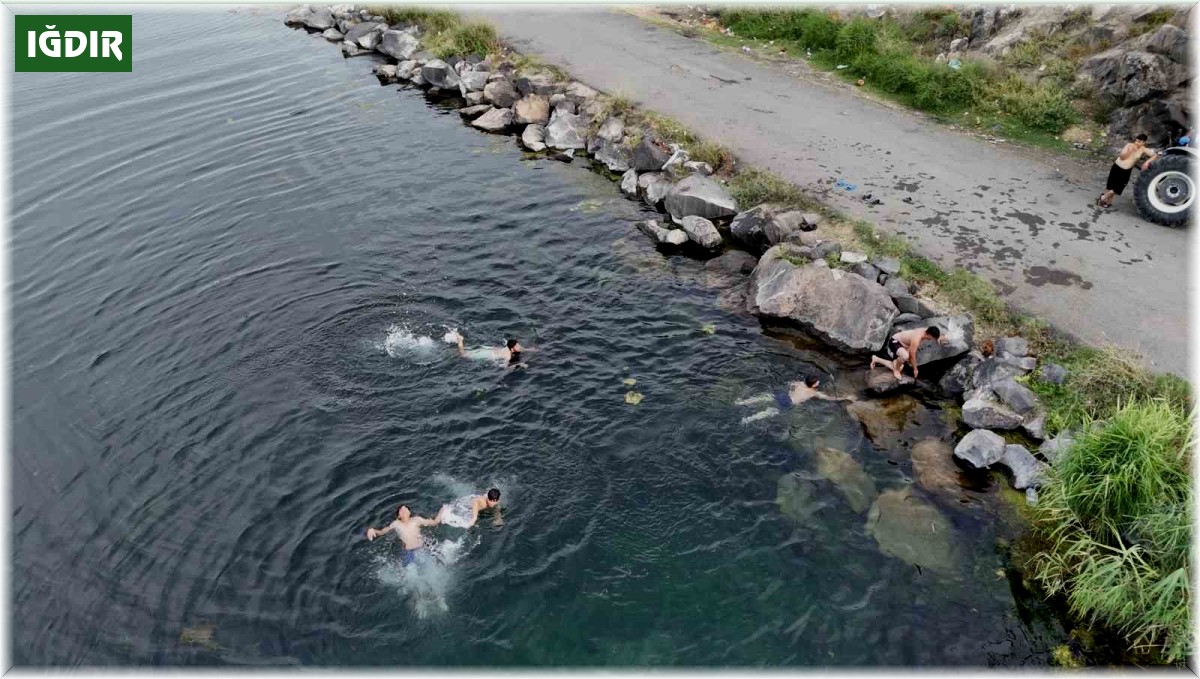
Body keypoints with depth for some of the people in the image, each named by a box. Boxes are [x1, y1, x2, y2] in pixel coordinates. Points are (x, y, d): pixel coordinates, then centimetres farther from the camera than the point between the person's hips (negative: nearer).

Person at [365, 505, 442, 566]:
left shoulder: (416, 520, 0)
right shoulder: (396, 524, 2)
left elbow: (434, 522, 1)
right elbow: (381, 531, 9)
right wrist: (372, 530, -12)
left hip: (422, 550, -1)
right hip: (409, 553, 1)